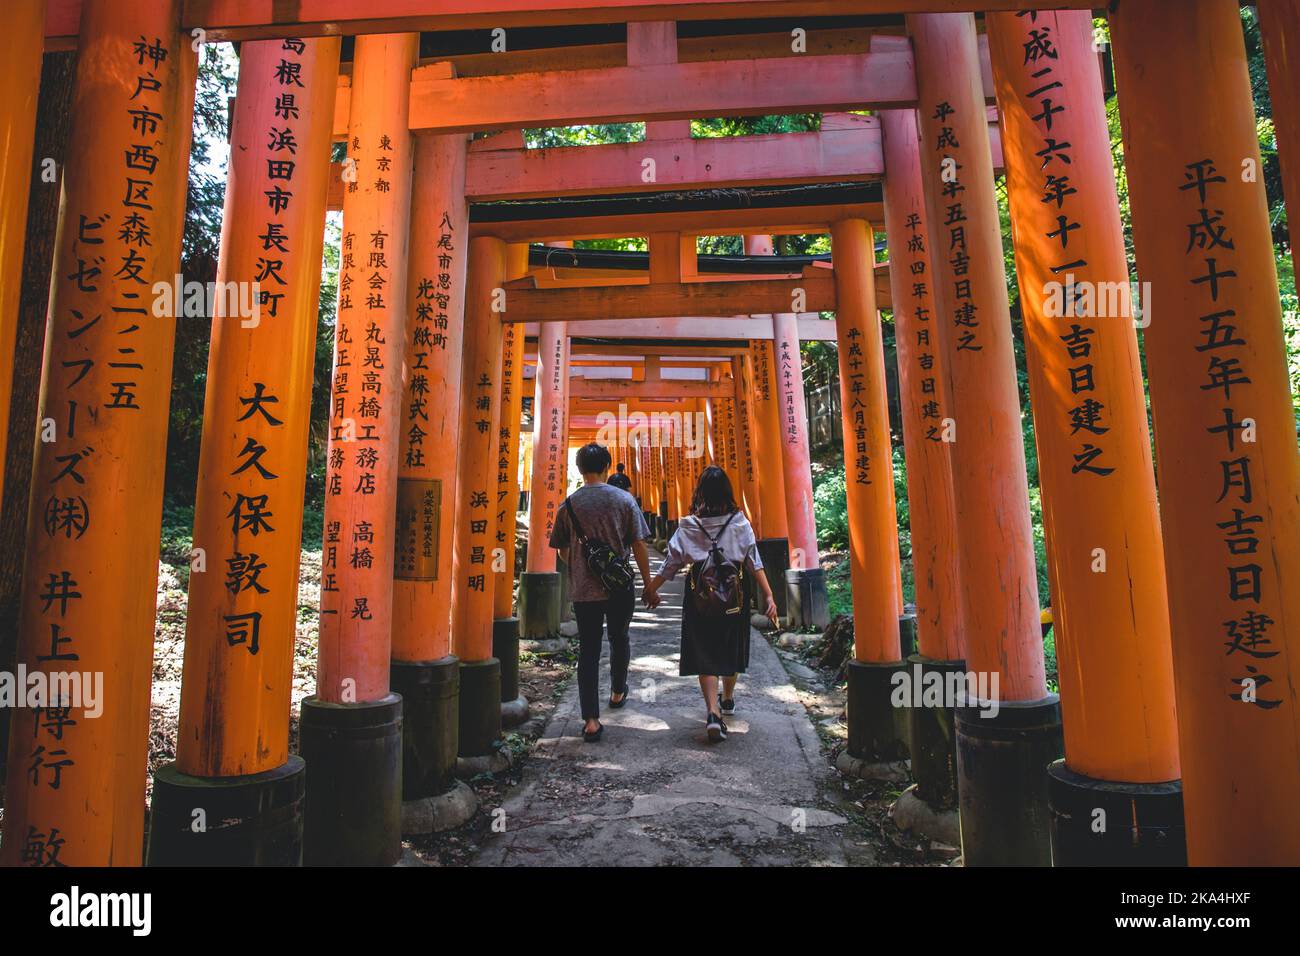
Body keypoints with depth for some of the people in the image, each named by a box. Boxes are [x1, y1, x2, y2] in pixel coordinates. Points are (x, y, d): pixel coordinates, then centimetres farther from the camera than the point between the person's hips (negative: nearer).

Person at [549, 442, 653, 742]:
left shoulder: (569, 504, -2)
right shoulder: (624, 499, -5)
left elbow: (563, 549, 7)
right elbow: (638, 545, -5)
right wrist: (648, 583, 4)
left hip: (583, 590, 0)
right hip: (620, 587, 0)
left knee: (588, 650, 4)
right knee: (619, 640, 22)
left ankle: (591, 720, 0)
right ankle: (618, 693, 42)